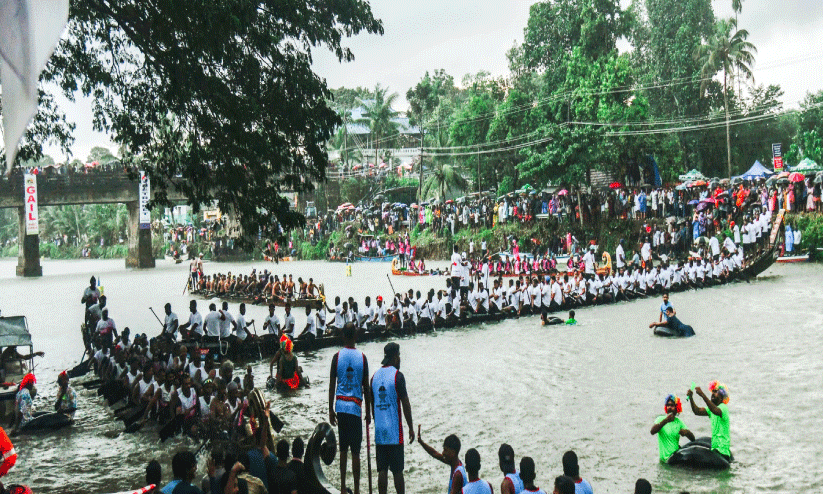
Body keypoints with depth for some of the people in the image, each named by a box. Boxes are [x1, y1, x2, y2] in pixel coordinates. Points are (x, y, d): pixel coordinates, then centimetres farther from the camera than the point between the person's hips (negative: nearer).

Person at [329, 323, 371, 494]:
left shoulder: (337, 357, 1)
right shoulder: (362, 357, -1)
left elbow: (332, 385, 3)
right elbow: (366, 388, 1)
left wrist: (331, 410, 11)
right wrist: (368, 412, 9)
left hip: (340, 405, 2)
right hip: (355, 407, -2)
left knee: (343, 448, 12)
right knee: (355, 451, 1)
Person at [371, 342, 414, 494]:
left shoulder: (375, 376, 9)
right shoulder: (397, 375, -9)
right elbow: (405, 404, -9)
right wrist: (411, 428, -2)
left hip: (379, 431, 5)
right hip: (394, 431, -5)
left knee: (382, 470, 6)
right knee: (397, 470, 0)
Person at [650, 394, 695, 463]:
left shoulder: (678, 421, 12)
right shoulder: (661, 419, -3)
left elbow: (692, 439, 6)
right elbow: (652, 432, -25)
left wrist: (687, 432, -17)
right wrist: (665, 421, -36)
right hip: (668, 456, -6)